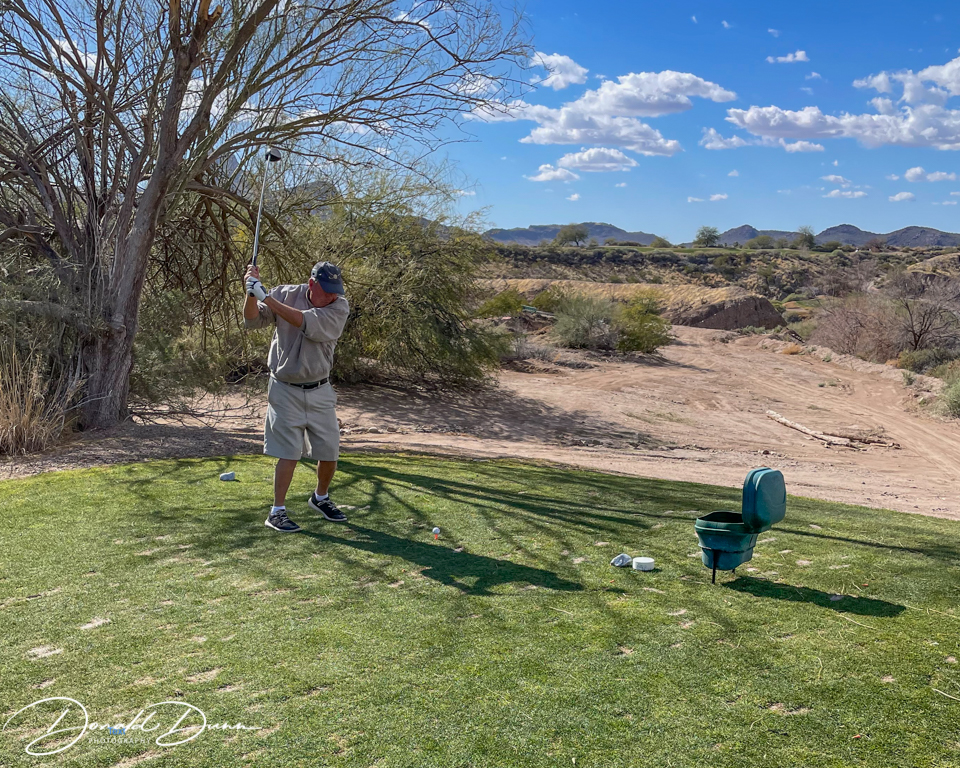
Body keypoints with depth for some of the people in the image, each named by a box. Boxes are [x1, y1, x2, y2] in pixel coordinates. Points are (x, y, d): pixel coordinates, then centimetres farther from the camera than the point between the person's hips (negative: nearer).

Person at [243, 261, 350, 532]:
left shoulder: (339, 307, -11)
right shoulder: (285, 294, -7)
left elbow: (307, 323, -27)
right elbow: (252, 321, -8)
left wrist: (266, 297, -29)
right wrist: (252, 294, -27)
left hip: (320, 391, 2)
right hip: (285, 390, -2)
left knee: (329, 452, 8)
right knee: (289, 452, -6)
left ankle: (321, 498, 34)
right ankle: (277, 511, 6)